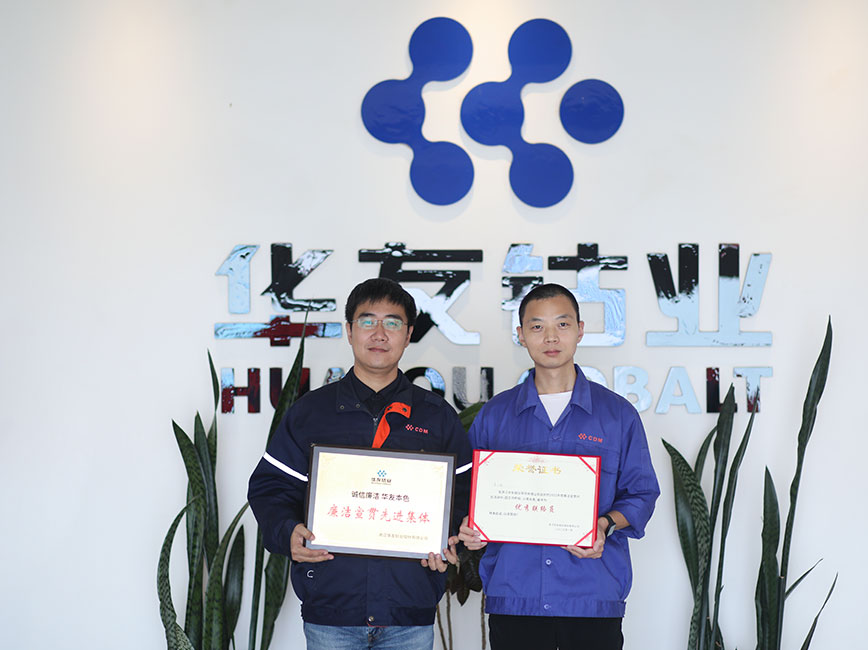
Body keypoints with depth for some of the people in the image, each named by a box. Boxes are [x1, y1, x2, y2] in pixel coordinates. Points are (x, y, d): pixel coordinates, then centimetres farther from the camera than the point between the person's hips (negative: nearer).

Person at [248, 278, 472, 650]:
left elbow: (464, 493, 10)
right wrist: (289, 532, -12)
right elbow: (270, 487, 7)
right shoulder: (309, 411, 7)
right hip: (329, 605, 0)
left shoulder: (438, 416, 9)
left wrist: (449, 542, -9)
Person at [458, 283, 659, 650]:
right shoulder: (493, 416, 10)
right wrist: (469, 527, -7)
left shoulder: (618, 414, 7)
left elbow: (641, 492, 7)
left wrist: (606, 525, -12)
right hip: (512, 594, 1)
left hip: (593, 596, 0)